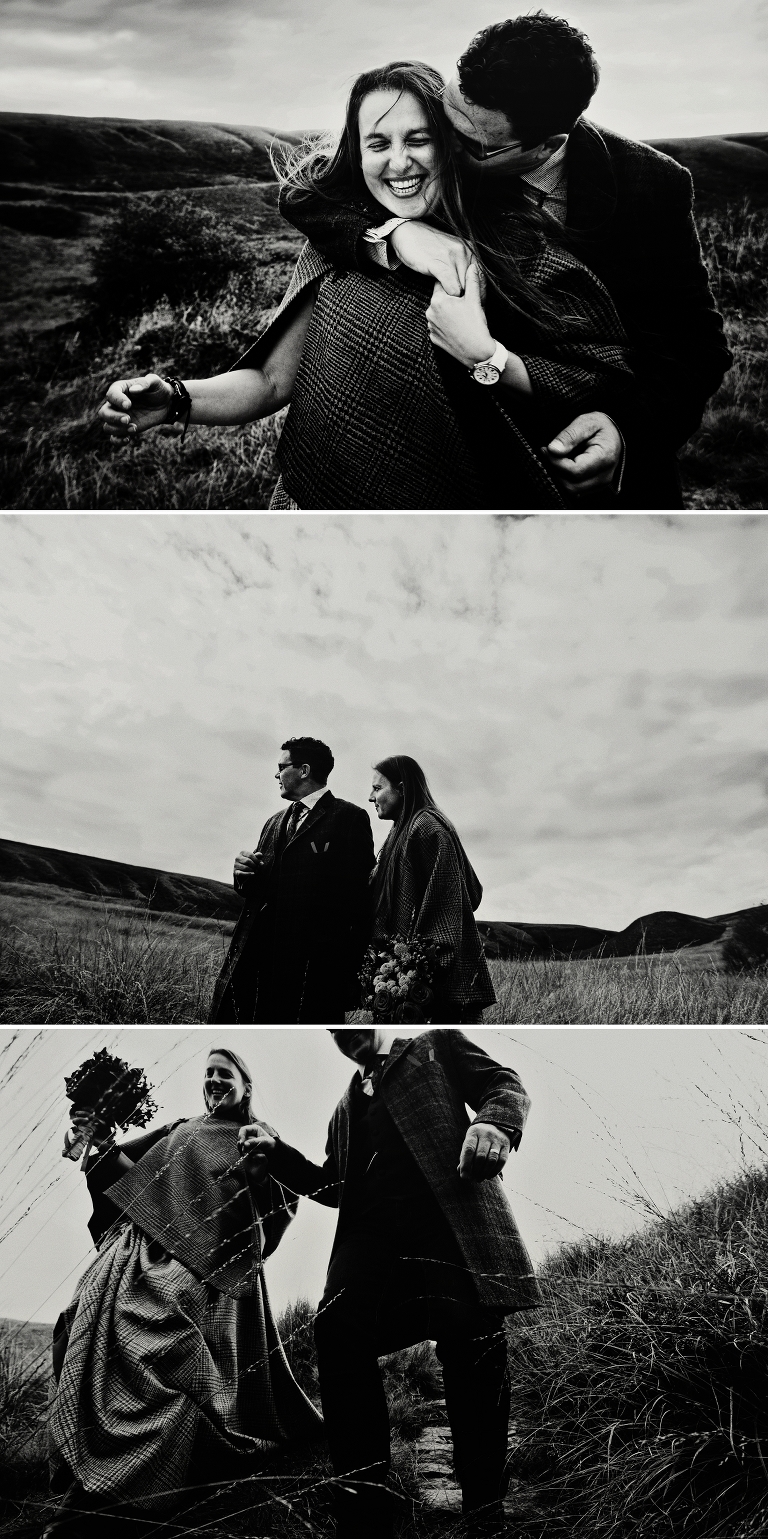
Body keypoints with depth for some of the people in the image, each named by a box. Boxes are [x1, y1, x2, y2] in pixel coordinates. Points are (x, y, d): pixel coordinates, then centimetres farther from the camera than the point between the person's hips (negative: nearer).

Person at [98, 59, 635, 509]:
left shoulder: (516, 249, -10)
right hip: (313, 498, 3)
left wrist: (485, 356, -23)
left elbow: (598, 384, -11)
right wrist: (176, 400, -19)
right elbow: (273, 380, -2)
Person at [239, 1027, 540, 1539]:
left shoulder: (433, 1045, 20)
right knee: (338, 1329, -19)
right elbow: (335, 1185, 34)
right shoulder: (347, 1106, 36)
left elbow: (505, 1085, 8)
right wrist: (277, 1152, 20)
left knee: (473, 1350, -11)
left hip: (451, 1214, -4)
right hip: (370, 1229, 4)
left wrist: (494, 1123, -16)